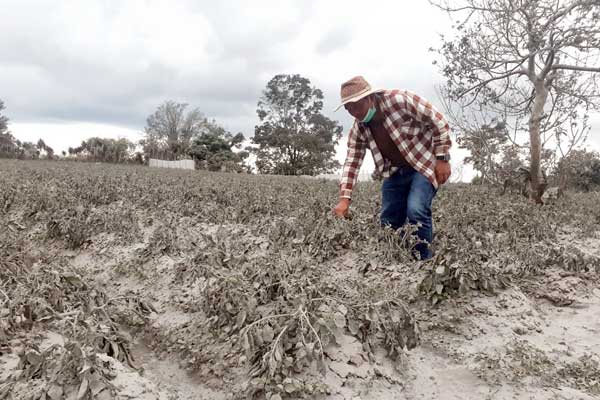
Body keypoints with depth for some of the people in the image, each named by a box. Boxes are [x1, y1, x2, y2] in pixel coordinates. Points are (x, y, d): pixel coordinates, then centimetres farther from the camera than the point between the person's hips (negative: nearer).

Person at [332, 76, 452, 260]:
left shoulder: (400, 100, -24)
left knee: (416, 210, -25)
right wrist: (344, 198, -15)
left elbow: (438, 121, -17)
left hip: (425, 165, -6)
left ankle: (423, 260, -8)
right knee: (388, 221, 4)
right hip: (394, 172, 6)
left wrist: (442, 159, -17)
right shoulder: (358, 128, -6)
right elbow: (352, 162, -6)